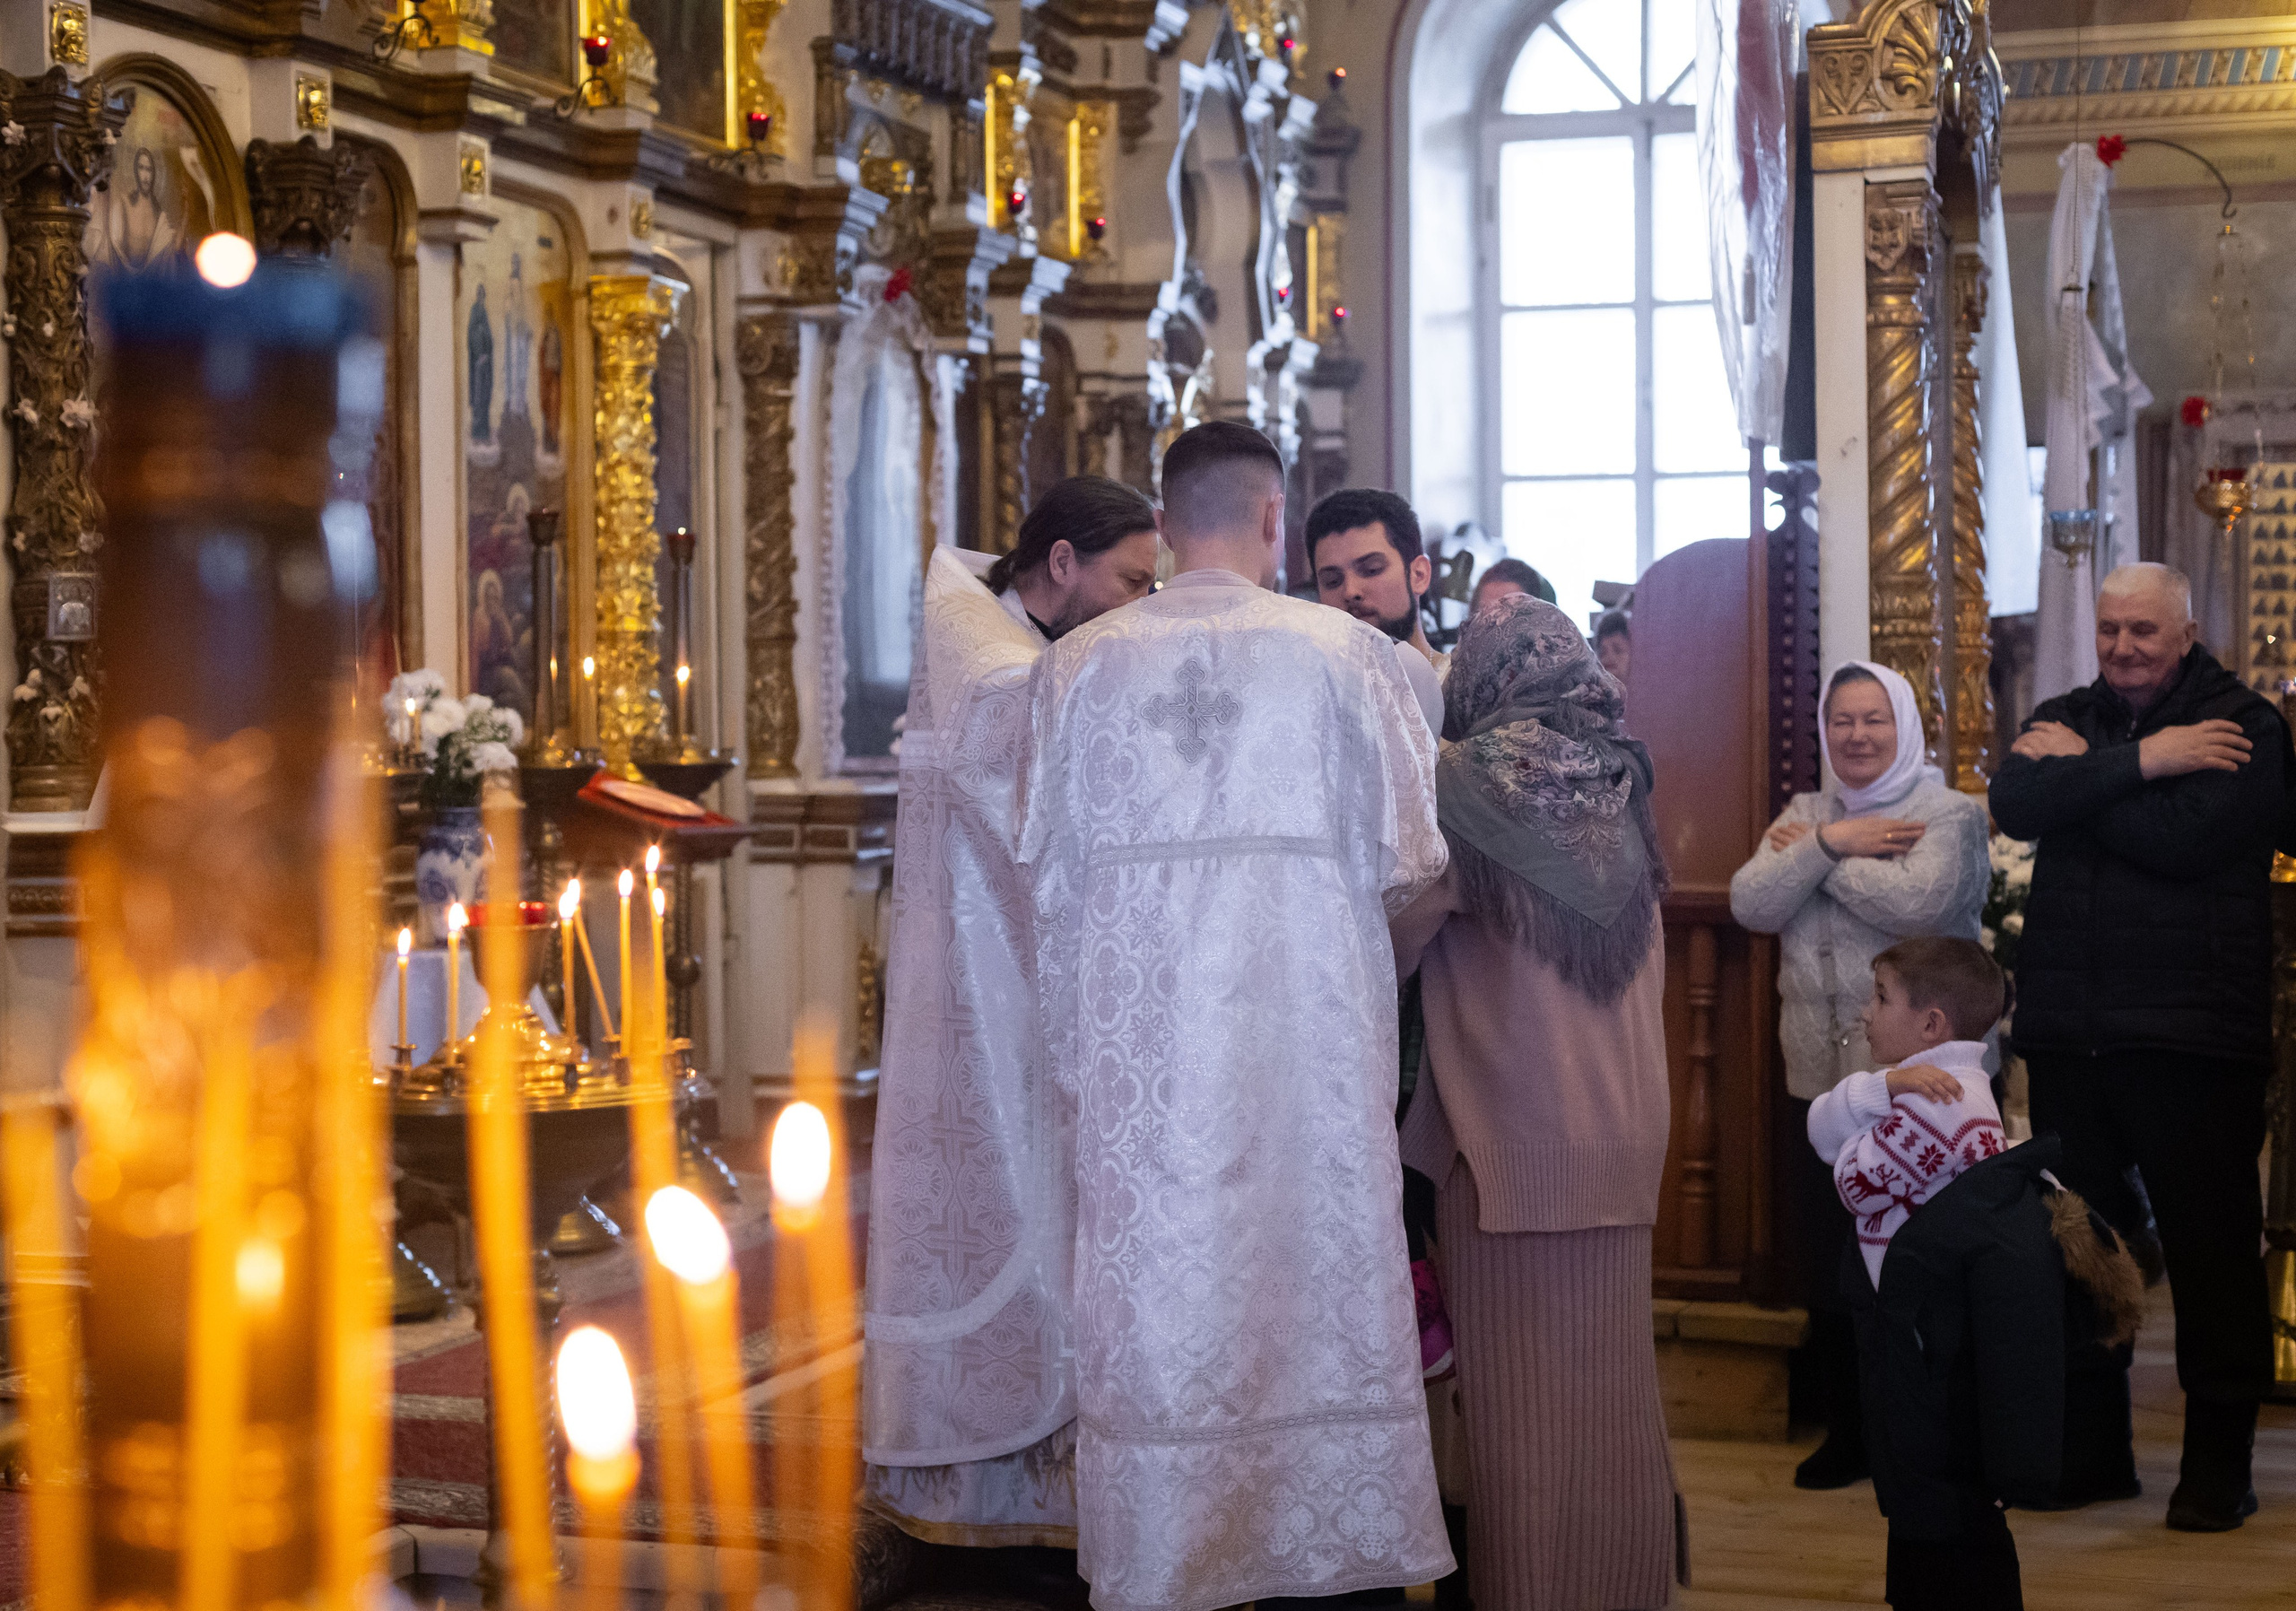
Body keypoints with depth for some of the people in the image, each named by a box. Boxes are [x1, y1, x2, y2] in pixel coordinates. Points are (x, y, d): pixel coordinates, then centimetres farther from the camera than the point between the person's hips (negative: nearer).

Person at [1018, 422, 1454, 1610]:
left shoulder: (1079, 665, 1)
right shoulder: (1342, 653, -4)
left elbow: (1050, 876, 5)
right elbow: (1405, 861, -4)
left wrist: (1072, 1049, 14)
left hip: (1143, 1031, 1)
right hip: (1307, 1022, -1)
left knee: (1156, 1279, 7)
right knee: (1313, 1268, 8)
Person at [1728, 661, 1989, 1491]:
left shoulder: (1947, 815, -2)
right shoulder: (1802, 816, 15)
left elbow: (1918, 901, -20)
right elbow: (1751, 904, 1)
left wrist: (1812, 855, -7)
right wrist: (1829, 844, -11)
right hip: (1820, 1079, 5)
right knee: (1827, 1270, 9)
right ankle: (1848, 1429, 23)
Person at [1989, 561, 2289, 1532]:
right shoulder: (2066, 719, 12)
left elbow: (2188, 836, -20)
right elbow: (2015, 806, -8)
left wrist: (2081, 774, -10)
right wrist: (2138, 765, -17)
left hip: (2191, 1030, -5)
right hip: (2068, 1030, 5)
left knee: (2209, 1239, 1)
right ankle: (2094, 1447, 24)